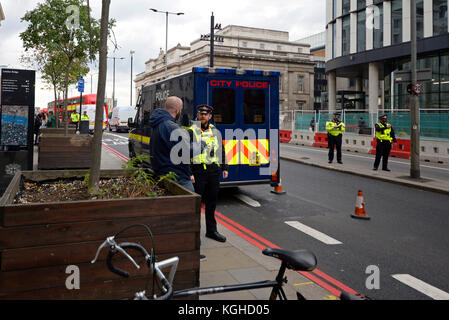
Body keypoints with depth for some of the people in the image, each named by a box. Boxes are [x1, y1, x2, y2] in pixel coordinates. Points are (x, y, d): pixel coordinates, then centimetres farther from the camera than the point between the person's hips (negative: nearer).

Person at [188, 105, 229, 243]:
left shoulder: (215, 131, 13)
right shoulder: (192, 131, -3)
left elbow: (221, 151, 20)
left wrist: (224, 168, 16)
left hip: (214, 171, 5)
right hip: (198, 171, -5)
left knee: (212, 202, 12)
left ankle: (211, 230, 24)